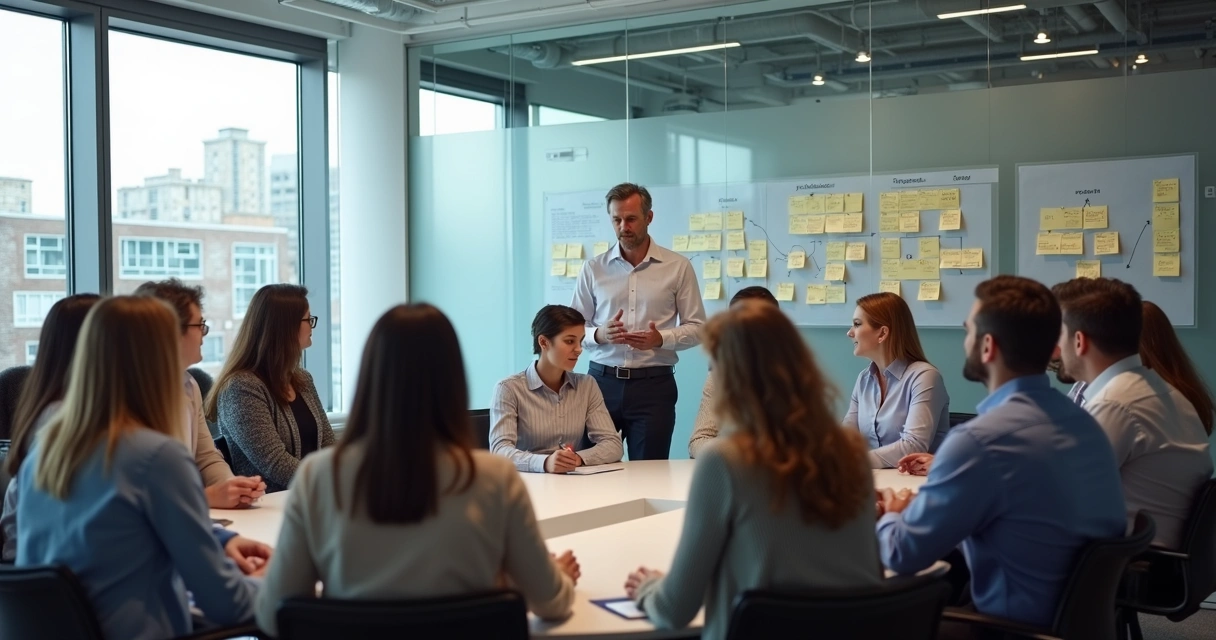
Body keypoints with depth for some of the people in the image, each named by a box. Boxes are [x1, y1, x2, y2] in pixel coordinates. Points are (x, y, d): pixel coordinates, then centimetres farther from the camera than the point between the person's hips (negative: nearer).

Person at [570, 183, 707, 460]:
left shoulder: (678, 266, 2)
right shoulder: (593, 268, 6)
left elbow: (697, 327, 2)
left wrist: (661, 339, -16)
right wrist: (600, 334, -14)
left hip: (654, 384, -1)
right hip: (602, 381, 1)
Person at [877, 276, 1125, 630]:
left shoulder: (980, 439, -22)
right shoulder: (1086, 423, 3)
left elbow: (902, 554, -14)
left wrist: (890, 516, 8)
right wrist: (944, 471, 24)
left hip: (1022, 625, -8)